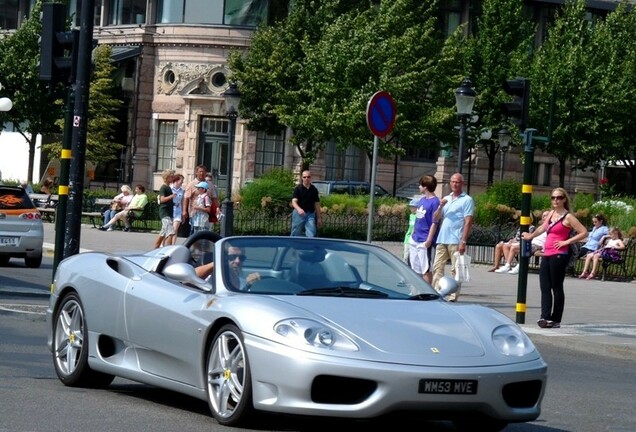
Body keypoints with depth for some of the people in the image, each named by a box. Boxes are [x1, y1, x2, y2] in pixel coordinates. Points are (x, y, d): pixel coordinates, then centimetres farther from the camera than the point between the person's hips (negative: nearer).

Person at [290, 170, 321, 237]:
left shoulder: (314, 190, 8)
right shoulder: (298, 188, -3)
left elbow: (316, 204, 13)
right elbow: (294, 202, -13)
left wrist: (319, 218, 12)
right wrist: (299, 209, -35)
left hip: (310, 214, 2)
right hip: (299, 214, -2)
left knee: (311, 235, -8)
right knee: (296, 235, 4)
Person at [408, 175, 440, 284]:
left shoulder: (435, 202, -10)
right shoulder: (421, 200, 14)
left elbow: (434, 223, -13)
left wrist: (429, 240, -17)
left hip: (425, 242, -8)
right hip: (414, 241, 8)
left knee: (426, 270, -4)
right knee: (415, 269, 13)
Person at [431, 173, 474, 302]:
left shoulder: (467, 200, 0)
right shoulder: (446, 199, 19)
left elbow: (468, 222, -7)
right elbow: (435, 219, 16)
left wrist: (463, 241, -16)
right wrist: (440, 207, -4)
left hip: (455, 241, -6)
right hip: (442, 239, 6)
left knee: (455, 270, -3)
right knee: (437, 268, 3)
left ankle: (453, 297, -2)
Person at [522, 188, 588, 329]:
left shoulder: (568, 217, -7)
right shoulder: (551, 214, 15)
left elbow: (584, 232, -12)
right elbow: (542, 228, 34)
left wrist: (567, 241, -13)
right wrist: (530, 236, 42)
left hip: (559, 256, -7)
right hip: (547, 255, 7)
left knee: (556, 287, -2)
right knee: (545, 287, -2)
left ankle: (556, 320, 3)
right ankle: (545, 317, -8)